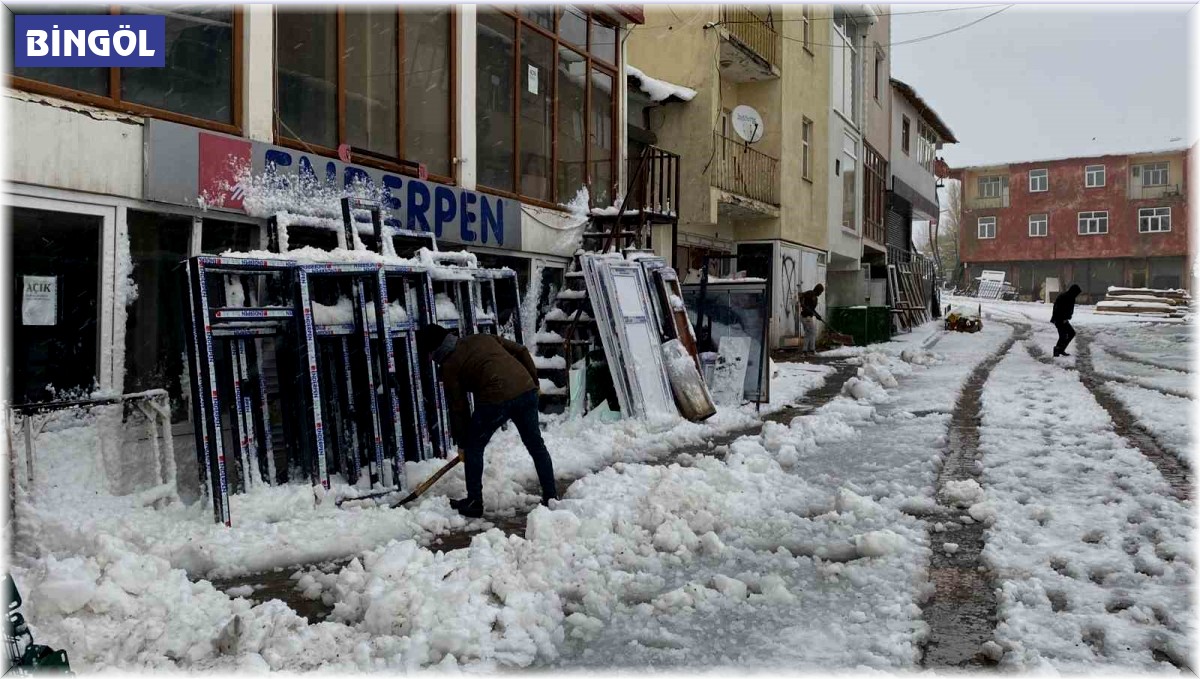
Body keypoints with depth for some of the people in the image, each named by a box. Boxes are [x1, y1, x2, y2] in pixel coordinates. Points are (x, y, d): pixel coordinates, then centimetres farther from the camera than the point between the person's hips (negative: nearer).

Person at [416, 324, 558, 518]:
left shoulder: (449, 366, 9)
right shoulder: (484, 338, 23)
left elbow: (458, 408, 10)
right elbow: (521, 351, 19)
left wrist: (462, 443, 19)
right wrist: (534, 381, 24)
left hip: (496, 398, -6)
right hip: (526, 389, 6)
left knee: (473, 448, 14)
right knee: (535, 444, 18)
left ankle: (474, 502, 20)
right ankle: (551, 496, 25)